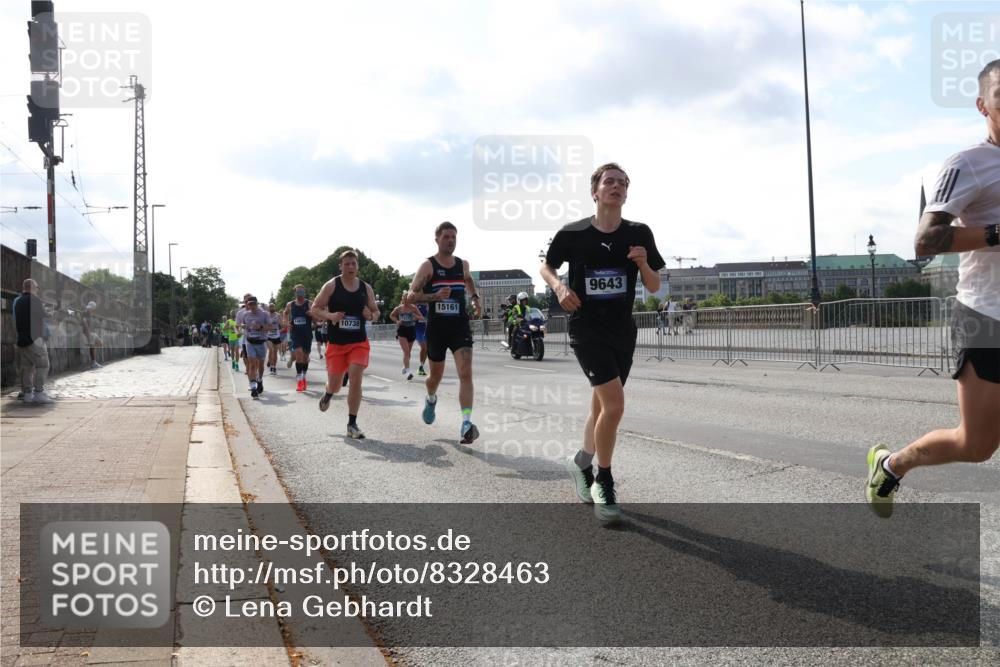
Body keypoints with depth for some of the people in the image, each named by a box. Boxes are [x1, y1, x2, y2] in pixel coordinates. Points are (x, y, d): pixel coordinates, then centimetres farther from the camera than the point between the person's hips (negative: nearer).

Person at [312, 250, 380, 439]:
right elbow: (315, 309, -2)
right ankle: (328, 394, 47)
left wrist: (370, 315, -9)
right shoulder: (331, 285, -3)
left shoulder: (366, 288, 5)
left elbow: (376, 312, 15)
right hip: (336, 342, -1)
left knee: (356, 380, -11)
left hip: (359, 342, 1)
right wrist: (330, 315, -21)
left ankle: (352, 424, -1)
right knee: (335, 384, 7)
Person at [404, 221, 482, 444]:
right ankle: (431, 399, 50)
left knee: (465, 373, -17)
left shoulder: (463, 264, 7)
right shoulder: (428, 266, -7)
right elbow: (411, 296, -14)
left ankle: (466, 424, -23)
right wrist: (435, 296, -28)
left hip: (460, 327, 2)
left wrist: (474, 297, 14)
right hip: (436, 327, -2)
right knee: (436, 375, 15)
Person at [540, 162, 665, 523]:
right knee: (615, 404, -17)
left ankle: (581, 462, 41)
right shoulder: (572, 233, -7)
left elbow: (654, 287, 4)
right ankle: (604, 483, 2)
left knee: (602, 405, 15)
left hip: (622, 330, 4)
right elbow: (546, 266, 9)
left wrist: (643, 264, -16)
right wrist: (559, 287, -11)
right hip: (586, 328, -4)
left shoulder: (639, 234, -1)